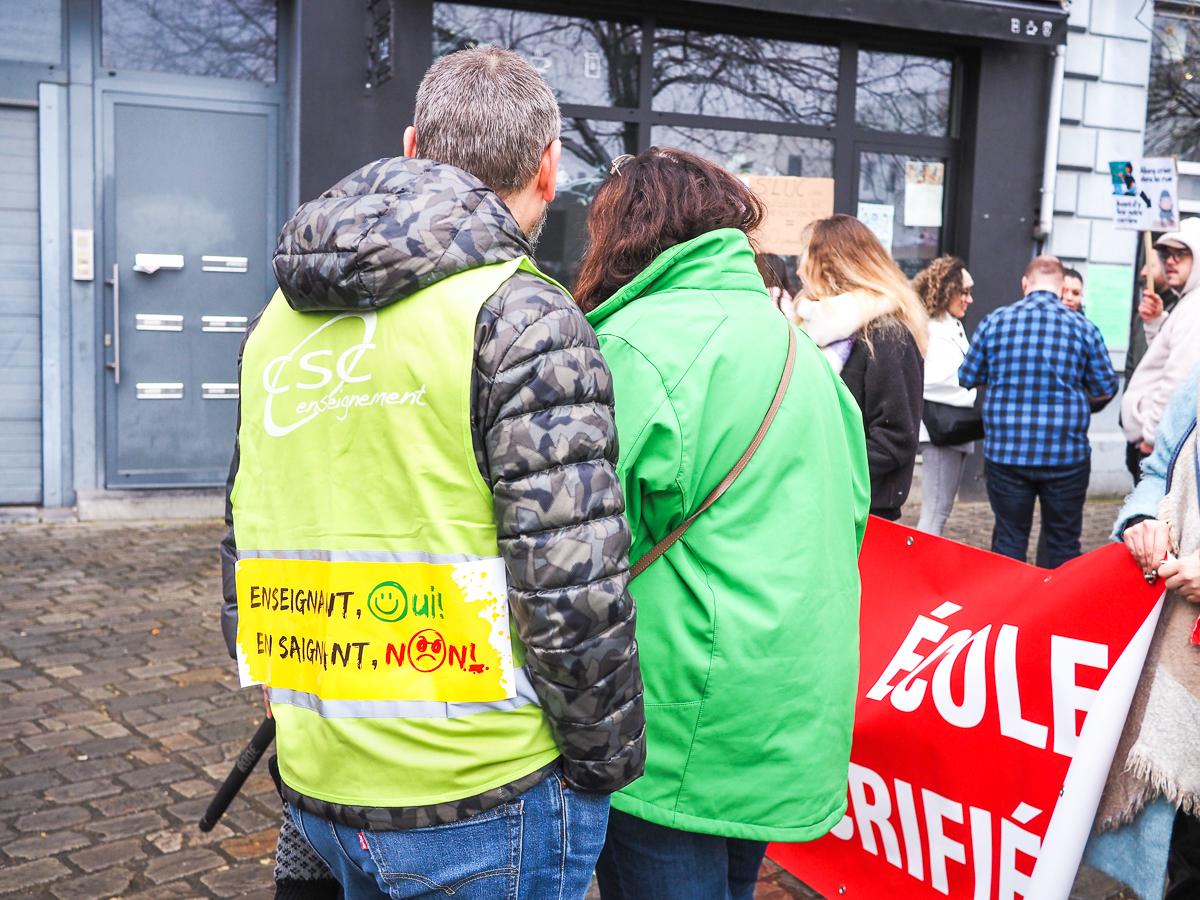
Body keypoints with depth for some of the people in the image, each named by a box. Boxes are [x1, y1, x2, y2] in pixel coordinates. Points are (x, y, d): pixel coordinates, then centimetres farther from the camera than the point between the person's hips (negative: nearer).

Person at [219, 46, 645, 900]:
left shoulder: (281, 317, 7)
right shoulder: (524, 320, -14)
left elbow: (243, 554, 13)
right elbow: (574, 591, -19)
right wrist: (606, 762, -4)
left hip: (317, 789, 6)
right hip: (482, 802, -6)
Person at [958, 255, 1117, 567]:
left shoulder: (995, 321, -2)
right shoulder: (1083, 328, -3)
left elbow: (967, 378, 5)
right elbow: (1106, 388, 4)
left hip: (1005, 450, 1)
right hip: (1066, 453, -1)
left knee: (1008, 541, 11)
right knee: (1064, 543, 11)